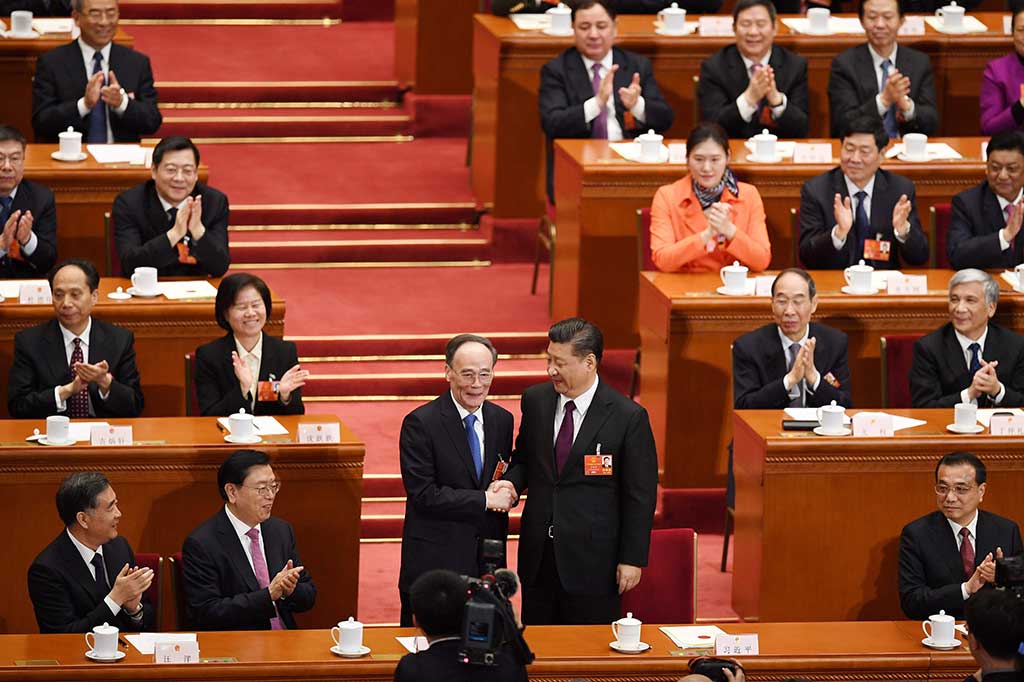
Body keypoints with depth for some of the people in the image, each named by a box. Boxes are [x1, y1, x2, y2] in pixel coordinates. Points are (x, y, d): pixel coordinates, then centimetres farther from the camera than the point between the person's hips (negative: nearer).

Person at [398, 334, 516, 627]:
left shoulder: (502, 420, 8)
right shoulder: (420, 423, -10)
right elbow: (423, 493, -16)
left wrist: (507, 492, -6)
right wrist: (485, 500, -15)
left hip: (488, 557, 5)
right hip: (435, 560, -5)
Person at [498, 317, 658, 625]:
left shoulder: (628, 417, -11)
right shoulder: (535, 400, 4)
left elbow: (640, 495, -6)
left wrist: (632, 559, -7)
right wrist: (511, 482, -4)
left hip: (592, 560, -5)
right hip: (538, 553, 5)